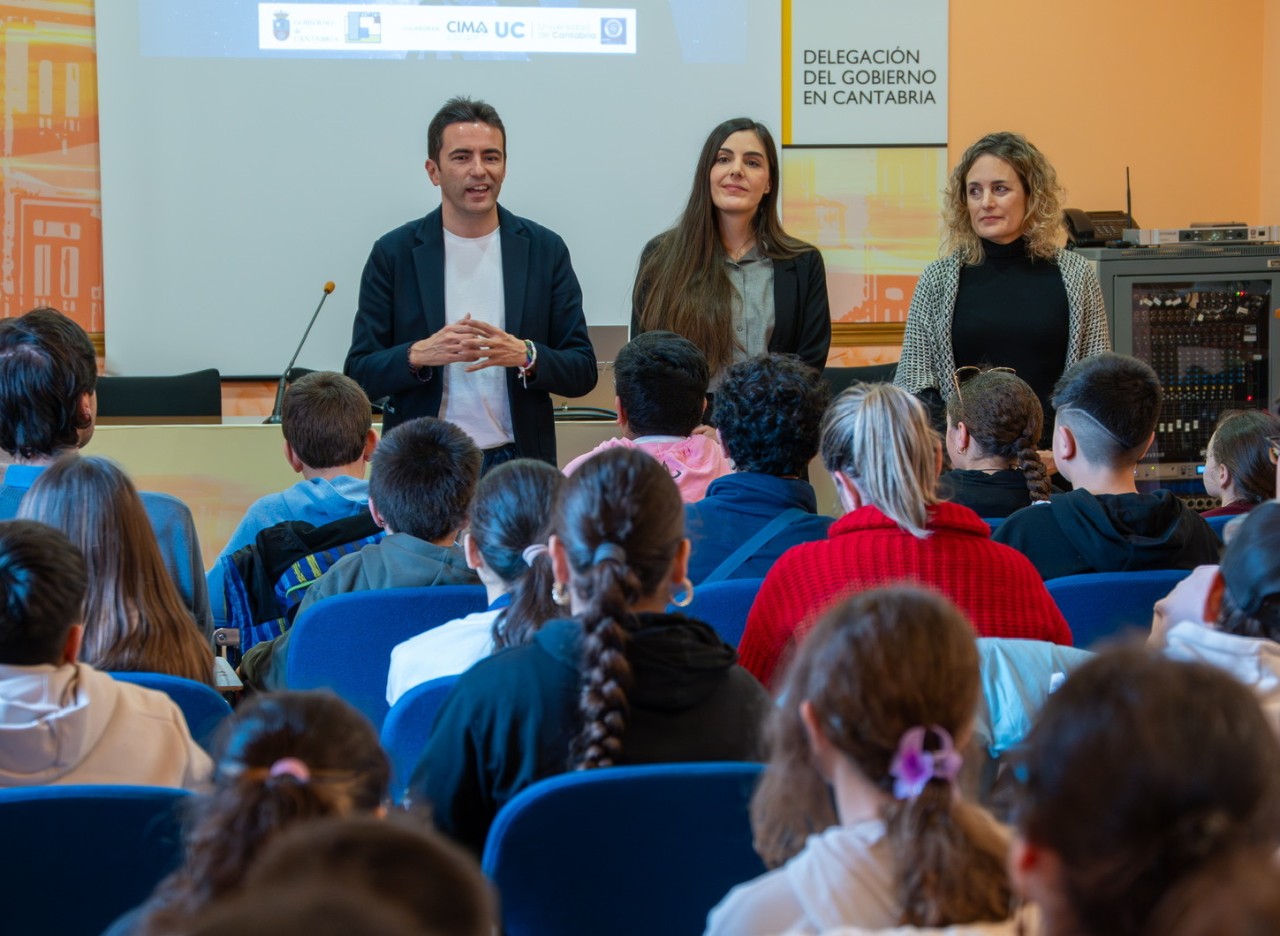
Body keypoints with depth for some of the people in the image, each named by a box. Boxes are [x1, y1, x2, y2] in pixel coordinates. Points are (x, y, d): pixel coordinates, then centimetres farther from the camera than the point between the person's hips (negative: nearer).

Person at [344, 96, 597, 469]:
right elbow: (360, 376, 2)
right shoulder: (394, 253, 2)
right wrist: (420, 354, -17)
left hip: (518, 464, 0)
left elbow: (583, 372, 5)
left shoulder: (545, 250, 4)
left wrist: (524, 355, -15)